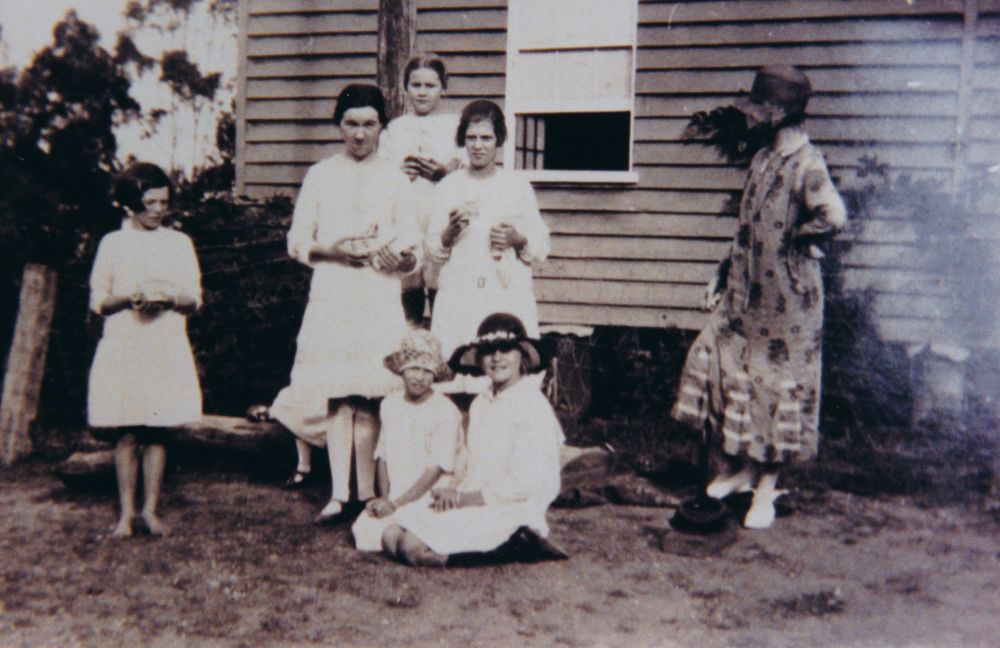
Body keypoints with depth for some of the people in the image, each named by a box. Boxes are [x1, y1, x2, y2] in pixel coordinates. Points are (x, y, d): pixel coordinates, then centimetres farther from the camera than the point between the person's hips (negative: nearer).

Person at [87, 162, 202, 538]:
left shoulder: (179, 243, 9)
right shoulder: (113, 243, 6)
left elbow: (194, 299, 7)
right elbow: (98, 301, 5)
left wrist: (169, 297, -13)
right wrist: (129, 298, -14)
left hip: (167, 350, 1)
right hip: (122, 348, -1)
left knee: (157, 433, 2)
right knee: (126, 433, 0)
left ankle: (150, 510, 10)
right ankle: (127, 513, 9)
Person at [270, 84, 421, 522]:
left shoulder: (395, 180, 12)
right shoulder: (320, 175, 13)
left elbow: (414, 250, 7)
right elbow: (297, 242, 9)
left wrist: (403, 257, -15)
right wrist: (332, 250, -9)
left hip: (380, 298, 0)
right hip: (330, 295, 0)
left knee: (368, 395, -4)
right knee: (335, 392, -6)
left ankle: (366, 492, 3)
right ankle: (339, 492, -5)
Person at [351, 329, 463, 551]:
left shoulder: (445, 411, -11)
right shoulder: (389, 404, 7)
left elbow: (436, 469, -13)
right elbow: (383, 456, 11)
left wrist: (395, 504, -15)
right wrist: (384, 498, -4)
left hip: (429, 498, -4)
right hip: (393, 497, 4)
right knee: (364, 533, -20)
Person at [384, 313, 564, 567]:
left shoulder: (532, 406, -13)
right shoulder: (480, 404, 13)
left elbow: (522, 485, -17)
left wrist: (462, 498, -13)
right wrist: (455, 493, -3)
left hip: (509, 510, -8)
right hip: (471, 501, 8)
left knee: (412, 547, -20)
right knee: (391, 536, -3)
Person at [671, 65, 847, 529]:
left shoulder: (806, 162, -17)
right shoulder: (763, 159, 10)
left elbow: (833, 216, -34)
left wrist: (797, 239, -17)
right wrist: (723, 275, 14)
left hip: (784, 299, -8)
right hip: (743, 293, 8)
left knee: (776, 387, 4)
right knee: (722, 370, 11)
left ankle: (766, 484, 17)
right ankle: (736, 466, 28)